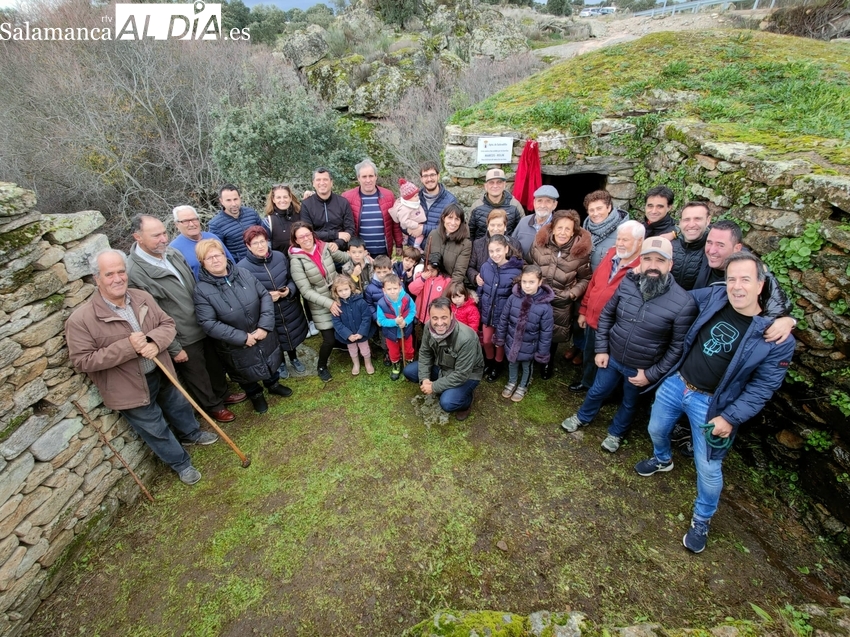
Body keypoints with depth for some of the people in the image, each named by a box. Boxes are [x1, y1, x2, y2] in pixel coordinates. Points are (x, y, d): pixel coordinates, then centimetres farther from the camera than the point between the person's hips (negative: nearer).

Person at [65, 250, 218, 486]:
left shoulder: (143, 297, -6)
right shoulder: (81, 319, -21)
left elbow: (167, 323, -1)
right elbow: (81, 361, -20)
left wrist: (155, 342, -23)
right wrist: (127, 347, -30)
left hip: (161, 373, 5)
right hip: (130, 387, -5)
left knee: (179, 406, 28)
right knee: (155, 429, 13)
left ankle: (191, 434, 58)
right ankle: (181, 463, 36)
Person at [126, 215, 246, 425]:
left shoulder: (172, 253, -2)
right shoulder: (135, 273, -23)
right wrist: (174, 348, -14)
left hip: (204, 326, 7)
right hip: (183, 338, -7)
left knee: (215, 364, 25)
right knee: (197, 375, 16)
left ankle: (222, 394, 49)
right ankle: (212, 406, 39)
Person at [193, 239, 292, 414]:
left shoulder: (244, 274, -8)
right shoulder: (202, 290, -18)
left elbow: (265, 296, -6)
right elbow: (208, 323, -21)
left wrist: (265, 326, -17)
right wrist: (242, 337, -23)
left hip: (263, 333, 3)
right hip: (235, 345, -3)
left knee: (270, 361, 24)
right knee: (246, 371, 19)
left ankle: (273, 384, 54)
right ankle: (255, 395, 48)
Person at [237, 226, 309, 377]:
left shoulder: (279, 257, -8)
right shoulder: (242, 268, -19)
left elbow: (293, 279, 3)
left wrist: (289, 290, -18)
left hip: (289, 309, 3)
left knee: (291, 334, 24)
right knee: (275, 340, 20)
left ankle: (294, 359, 53)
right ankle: (280, 363, 50)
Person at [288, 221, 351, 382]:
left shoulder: (324, 247, -6)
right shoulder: (296, 260, -16)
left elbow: (346, 258, 10)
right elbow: (306, 291, -17)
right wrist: (329, 303, -21)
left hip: (339, 298, 4)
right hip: (321, 306, -4)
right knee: (329, 339, -2)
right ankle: (321, 366, 28)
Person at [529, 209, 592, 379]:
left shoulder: (581, 250, -12)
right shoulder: (540, 242, -9)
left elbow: (585, 279, -3)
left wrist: (572, 293, -15)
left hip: (561, 303, 0)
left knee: (554, 334, 18)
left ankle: (548, 362, 47)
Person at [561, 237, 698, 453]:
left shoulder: (683, 303, -24)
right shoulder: (627, 283, -13)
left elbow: (678, 347, -15)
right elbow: (606, 315, -1)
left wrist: (652, 374, -13)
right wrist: (601, 349, -2)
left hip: (641, 369, -2)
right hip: (612, 357, 3)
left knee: (629, 404, 24)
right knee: (596, 392, 23)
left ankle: (616, 433, 52)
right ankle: (583, 417, 52)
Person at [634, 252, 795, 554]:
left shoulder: (778, 337, -17)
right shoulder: (713, 297, -8)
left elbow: (762, 387, -13)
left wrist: (730, 417, -17)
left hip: (710, 403, -4)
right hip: (674, 383, 4)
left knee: (708, 468, 6)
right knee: (656, 430, 24)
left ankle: (702, 520, 32)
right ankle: (662, 460, 59)